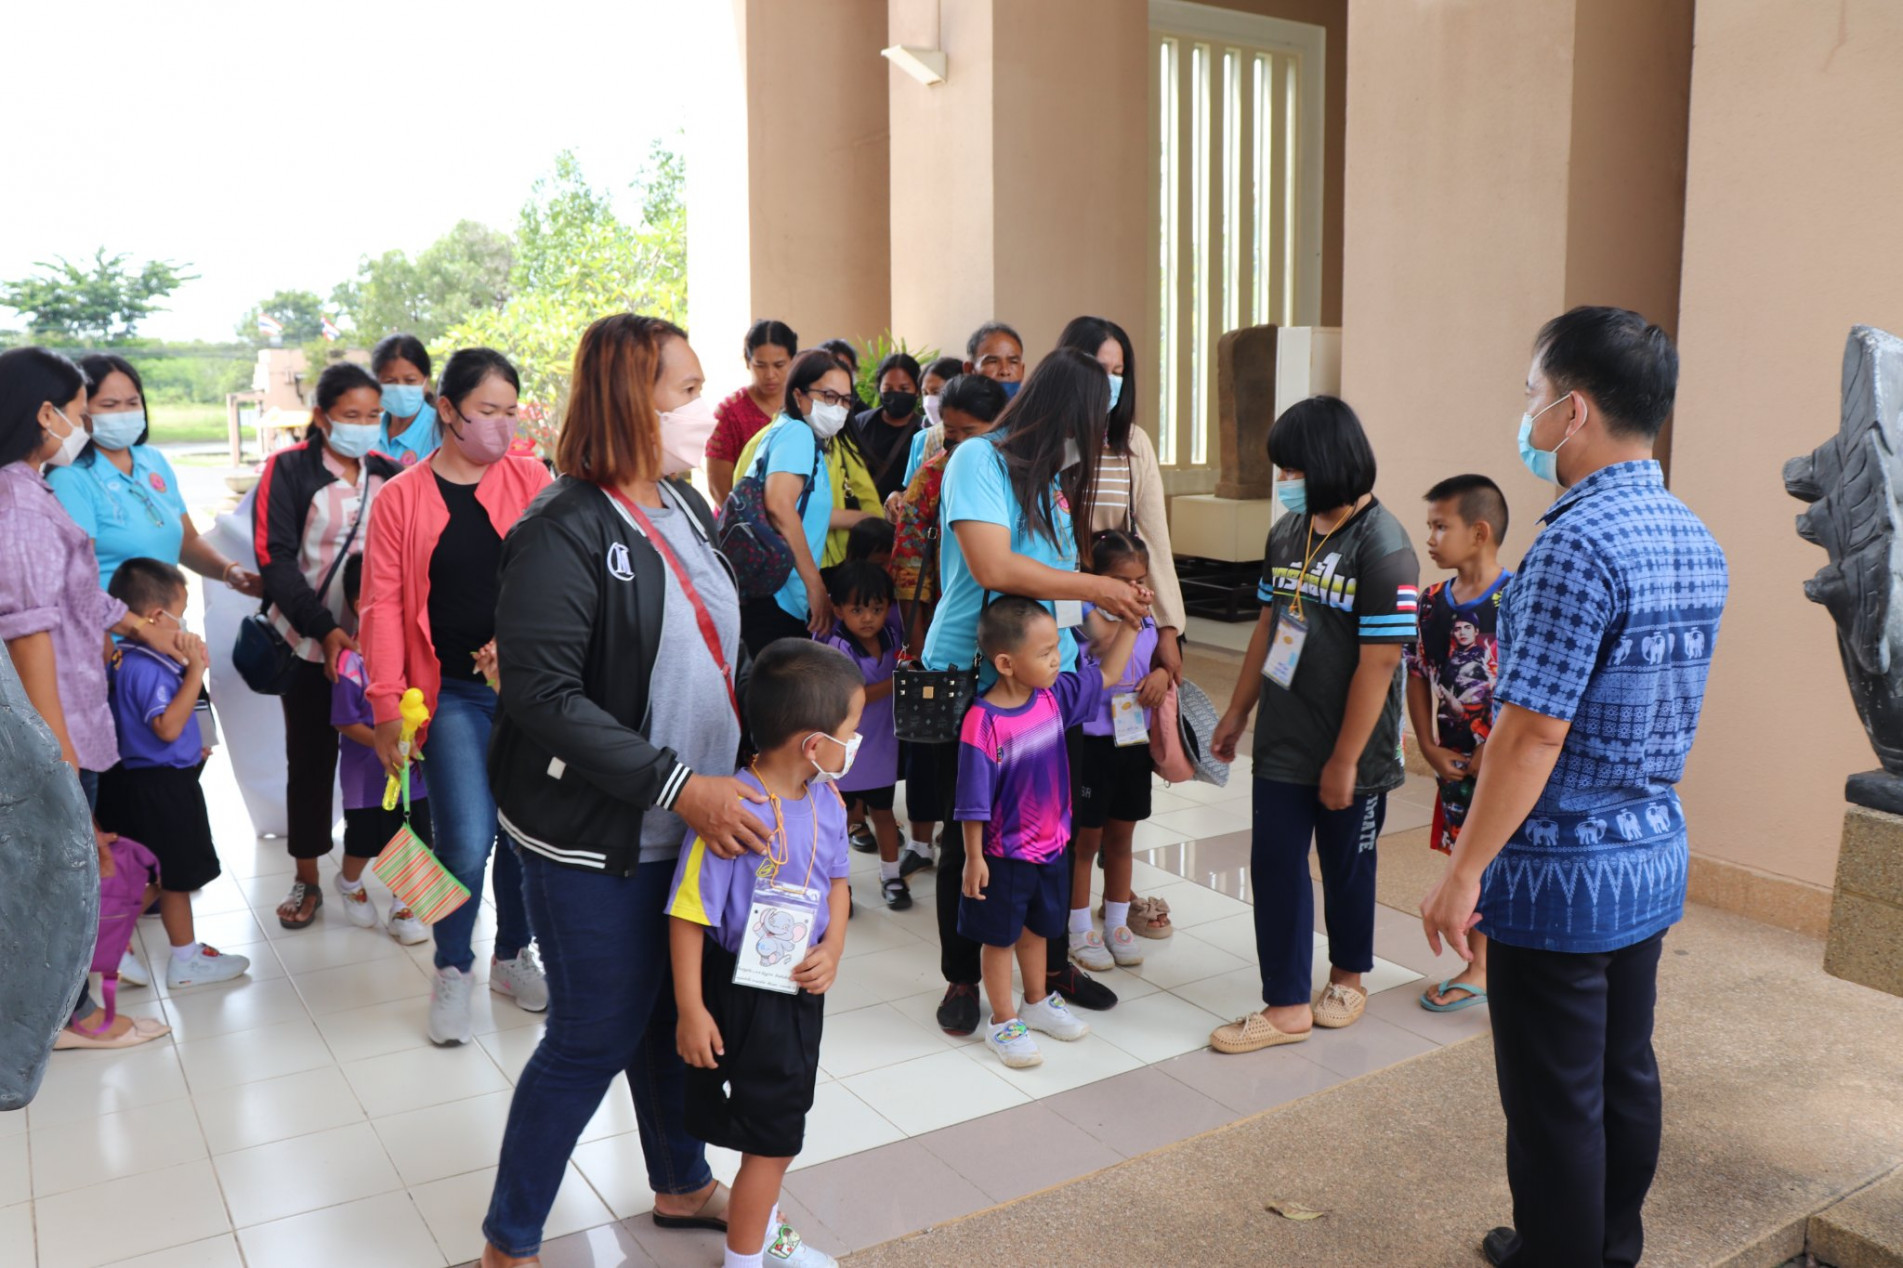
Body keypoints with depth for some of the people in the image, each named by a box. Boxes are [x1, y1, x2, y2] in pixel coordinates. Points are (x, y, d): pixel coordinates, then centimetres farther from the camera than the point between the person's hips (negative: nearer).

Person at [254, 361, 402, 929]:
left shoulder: (388, 473, 6)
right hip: (312, 643, -2)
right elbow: (275, 557, -10)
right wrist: (325, 628, -20)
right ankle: (306, 879, 22)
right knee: (310, 759, 8)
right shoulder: (289, 468, -4)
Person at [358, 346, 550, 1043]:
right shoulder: (402, 497, 1)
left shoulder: (532, 481, 4)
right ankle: (452, 970, 20)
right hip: (452, 694, -2)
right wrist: (387, 704, -6)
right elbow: (383, 604, -1)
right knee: (467, 842, -6)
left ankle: (512, 956, 34)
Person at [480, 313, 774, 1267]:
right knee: (595, 1036, 5)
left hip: (692, 823, 7)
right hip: (594, 839, -7)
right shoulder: (563, 532, -19)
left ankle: (682, 1186, 44)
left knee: (674, 1014, 21)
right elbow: (542, 695, -24)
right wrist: (678, 784, -27)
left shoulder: (686, 508, 6)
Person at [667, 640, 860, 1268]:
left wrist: (833, 950, -5)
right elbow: (688, 915, -22)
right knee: (770, 1138, 7)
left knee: (785, 1118, 26)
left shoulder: (827, 802, -6)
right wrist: (691, 1010, -18)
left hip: (802, 987, 7)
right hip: (743, 995, -7)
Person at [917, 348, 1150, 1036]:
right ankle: (961, 978, 23)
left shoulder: (1055, 474, 12)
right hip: (971, 675, -7)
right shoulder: (979, 459, -12)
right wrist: (1096, 587, -16)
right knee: (968, 835, 7)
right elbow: (993, 568, -24)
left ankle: (1054, 962, 31)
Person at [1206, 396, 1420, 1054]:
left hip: (1350, 752, -6)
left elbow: (1378, 662, -19)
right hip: (1282, 741, 6)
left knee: (1347, 866, 13)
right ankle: (1287, 1004, 14)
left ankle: (1347, 975, 36)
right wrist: (1237, 713, 13)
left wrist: (1344, 760, -17)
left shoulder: (1383, 548, -18)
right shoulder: (1287, 532, 4)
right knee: (1275, 862, 5)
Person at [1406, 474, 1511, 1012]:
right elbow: (1417, 675, 8)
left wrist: (1495, 752, -15)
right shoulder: (1432, 602, 4)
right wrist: (1429, 745, 0)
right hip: (1454, 763, 7)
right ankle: (1477, 970, 32)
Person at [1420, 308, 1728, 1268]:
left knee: (1555, 1100, 6)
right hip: (1655, 860, 9)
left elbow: (1534, 730, -24)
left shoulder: (1577, 545, -23)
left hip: (1561, 870, -9)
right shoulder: (1695, 539, 6)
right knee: (1625, 1073, 21)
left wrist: (1464, 870, -18)